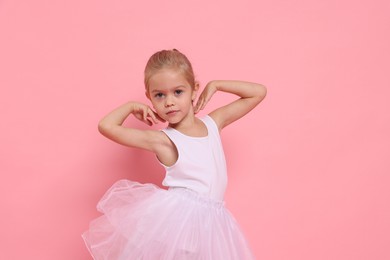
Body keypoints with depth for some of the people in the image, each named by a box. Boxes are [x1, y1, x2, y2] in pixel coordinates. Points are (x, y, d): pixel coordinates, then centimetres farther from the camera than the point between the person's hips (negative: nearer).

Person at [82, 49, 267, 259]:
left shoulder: (213, 122, 8)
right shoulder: (163, 140, -5)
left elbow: (258, 92, 13)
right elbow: (106, 126, -14)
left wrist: (215, 85, 8)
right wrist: (132, 106, 2)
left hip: (210, 220, 4)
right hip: (173, 215, -4)